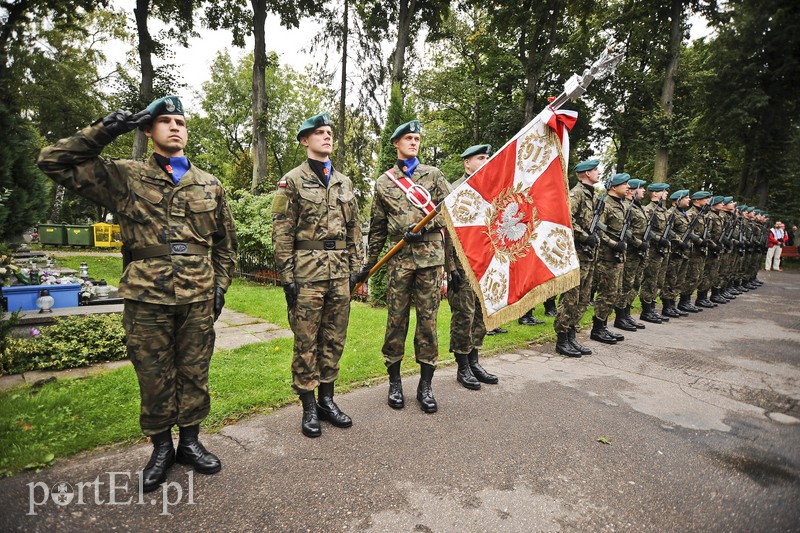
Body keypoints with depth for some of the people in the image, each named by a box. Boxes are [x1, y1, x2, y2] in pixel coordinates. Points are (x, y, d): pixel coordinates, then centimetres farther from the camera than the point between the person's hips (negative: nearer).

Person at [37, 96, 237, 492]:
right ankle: (161, 448, 29)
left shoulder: (209, 185, 11)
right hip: (147, 298, -1)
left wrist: (220, 284, 8)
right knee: (154, 378, 9)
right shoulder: (122, 177, 6)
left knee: (194, 374, 11)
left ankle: (190, 441, 29)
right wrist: (106, 131, -4)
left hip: (198, 297, 2)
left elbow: (225, 241, 15)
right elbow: (53, 161, 3)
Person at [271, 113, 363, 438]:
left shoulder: (344, 182, 14)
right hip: (307, 272, -4)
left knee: (334, 340, 11)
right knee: (306, 342, 4)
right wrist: (287, 276, -10)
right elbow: (282, 231, -5)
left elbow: (354, 228, 15)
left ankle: (327, 400, 26)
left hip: (340, 273, 5)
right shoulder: (292, 180, 0)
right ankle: (309, 408, 18)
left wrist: (354, 268, 10)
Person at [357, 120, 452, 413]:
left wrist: (423, 227, -9)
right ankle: (395, 381, 19)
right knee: (396, 319, 3)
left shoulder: (433, 175, 12)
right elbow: (377, 226, 15)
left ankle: (425, 385, 15)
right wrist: (369, 263, 13)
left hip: (431, 256, 0)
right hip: (399, 258, 1)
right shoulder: (383, 182, 13)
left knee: (428, 320, 3)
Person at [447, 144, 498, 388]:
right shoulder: (453, 191, -6)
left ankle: (474, 362, 24)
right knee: (464, 315, -2)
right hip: (463, 263, -7)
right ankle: (462, 368, 12)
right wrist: (451, 267, -17)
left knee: (481, 314, 11)